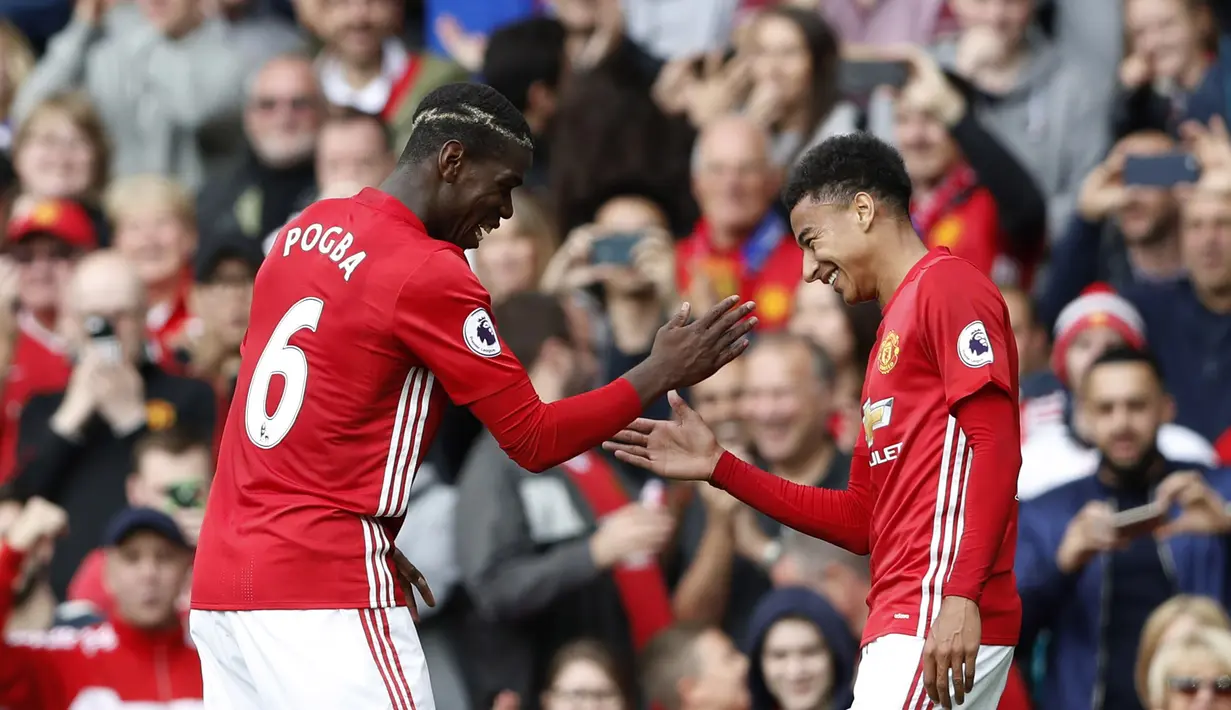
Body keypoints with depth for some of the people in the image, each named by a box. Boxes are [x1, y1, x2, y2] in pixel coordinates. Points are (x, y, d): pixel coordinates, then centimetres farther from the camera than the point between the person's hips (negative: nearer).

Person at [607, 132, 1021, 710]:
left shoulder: (946, 285, -3)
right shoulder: (893, 334, 25)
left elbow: (995, 448, -14)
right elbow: (861, 522, 24)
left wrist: (960, 597, -23)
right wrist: (719, 468, 20)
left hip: (943, 621, -9)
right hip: (904, 624, 9)